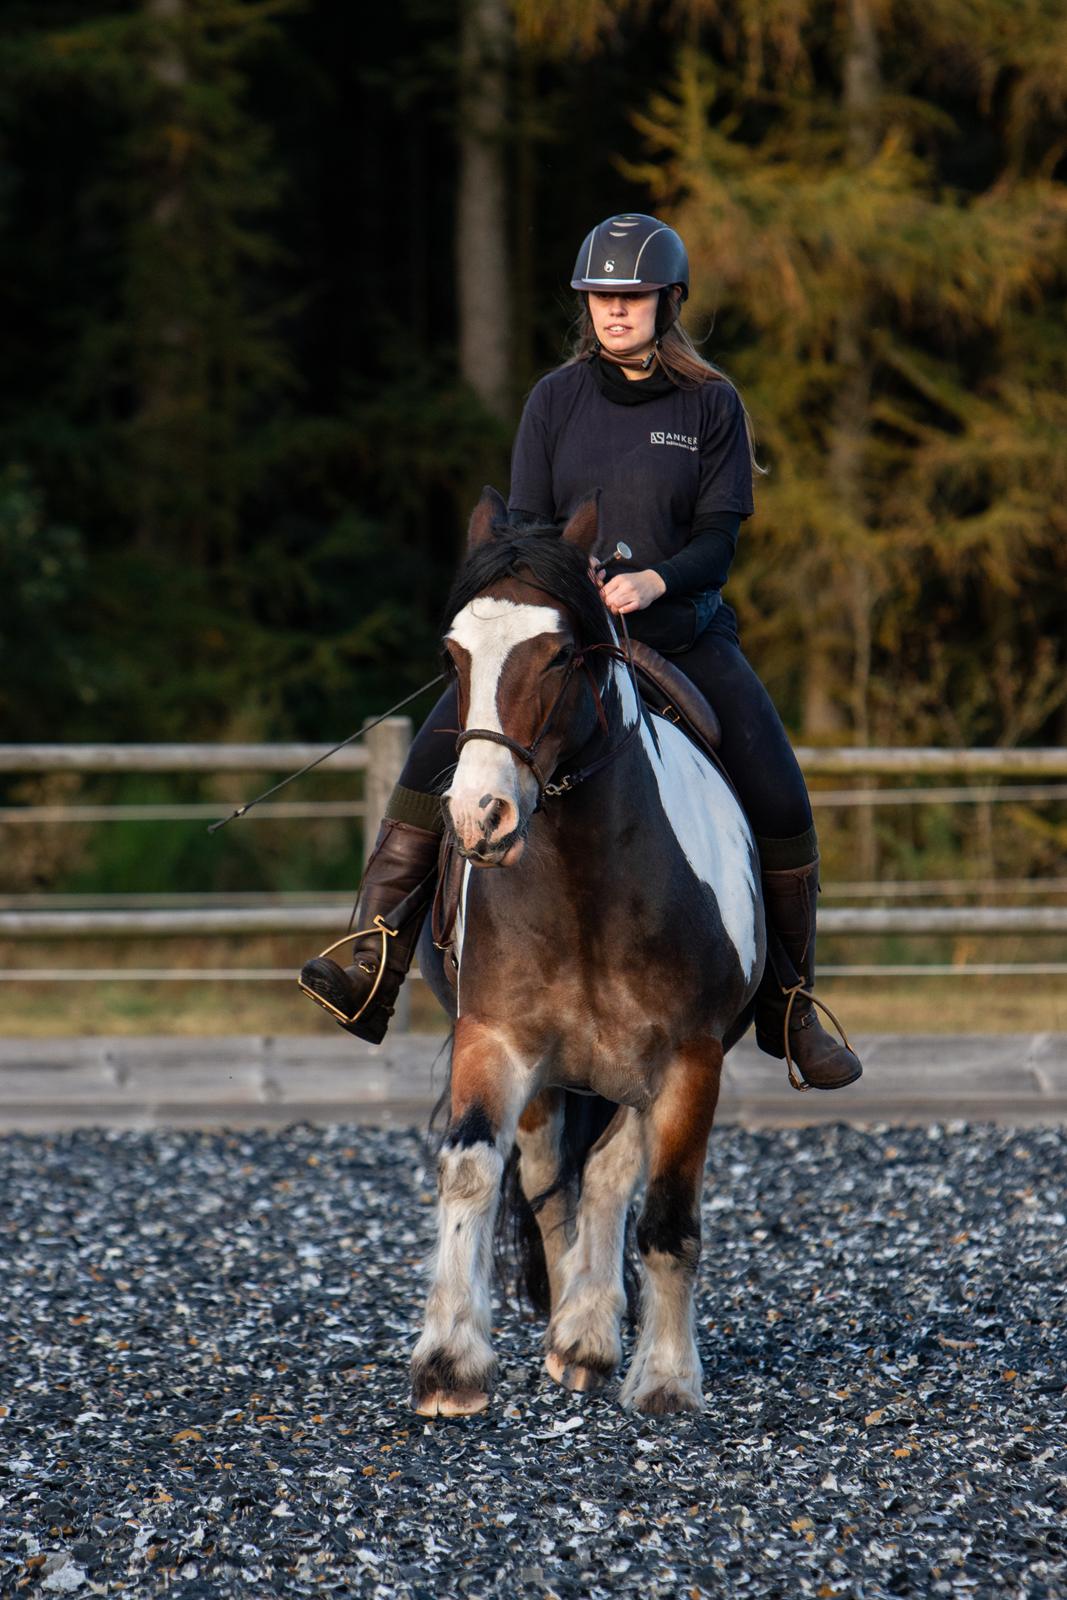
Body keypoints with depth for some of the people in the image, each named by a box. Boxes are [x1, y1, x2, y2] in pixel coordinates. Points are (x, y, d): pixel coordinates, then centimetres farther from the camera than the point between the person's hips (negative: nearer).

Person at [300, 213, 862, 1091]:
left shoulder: (711, 405, -1)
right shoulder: (556, 400, 4)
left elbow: (718, 540, -7)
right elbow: (526, 523, 4)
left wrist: (653, 580, -26)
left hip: (683, 632, -1)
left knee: (781, 804, -12)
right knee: (436, 755, -20)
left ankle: (789, 1008, 7)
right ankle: (373, 970, -22)